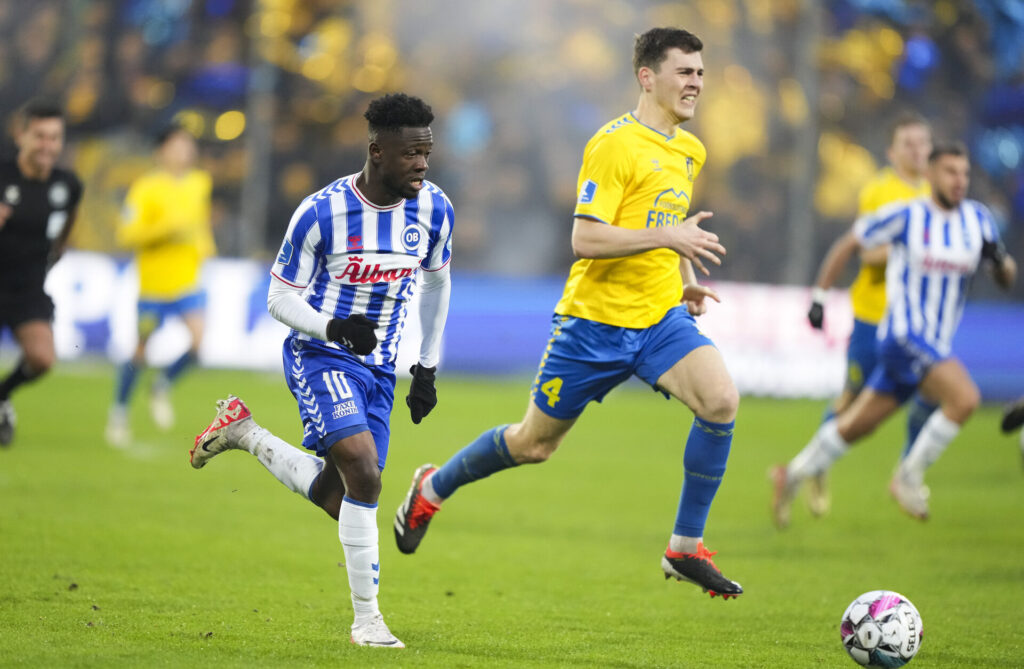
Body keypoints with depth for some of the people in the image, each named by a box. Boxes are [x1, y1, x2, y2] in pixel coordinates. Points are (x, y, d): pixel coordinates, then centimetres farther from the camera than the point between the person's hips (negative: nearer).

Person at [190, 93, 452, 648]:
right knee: (363, 472, -25)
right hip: (320, 355, -6)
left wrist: (427, 368, 16)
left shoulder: (434, 210, -3)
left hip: (378, 367, 6)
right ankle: (367, 617, -15)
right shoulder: (321, 213, -17)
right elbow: (281, 297, -8)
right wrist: (333, 327, -28)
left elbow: (436, 283, 16)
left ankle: (246, 435, 28)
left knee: (339, 500, 6)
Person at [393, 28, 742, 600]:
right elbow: (585, 238, -22)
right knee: (534, 443, 7)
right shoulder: (615, 145, -15)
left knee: (721, 401, -22)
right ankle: (434, 488, 36)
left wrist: (685, 279, 15)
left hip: (661, 317, 6)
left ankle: (687, 548, -11)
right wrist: (667, 237, -29)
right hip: (596, 318, -6)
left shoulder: (691, 152, 11)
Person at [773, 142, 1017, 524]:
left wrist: (999, 259, -14)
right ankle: (908, 477, -10)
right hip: (903, 334, -6)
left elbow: (1007, 279, 10)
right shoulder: (906, 216, -7)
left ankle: (794, 474, 29)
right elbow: (852, 241, 6)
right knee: (965, 399, -24)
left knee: (858, 425, 13)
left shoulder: (977, 218, 7)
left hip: (935, 346, 6)